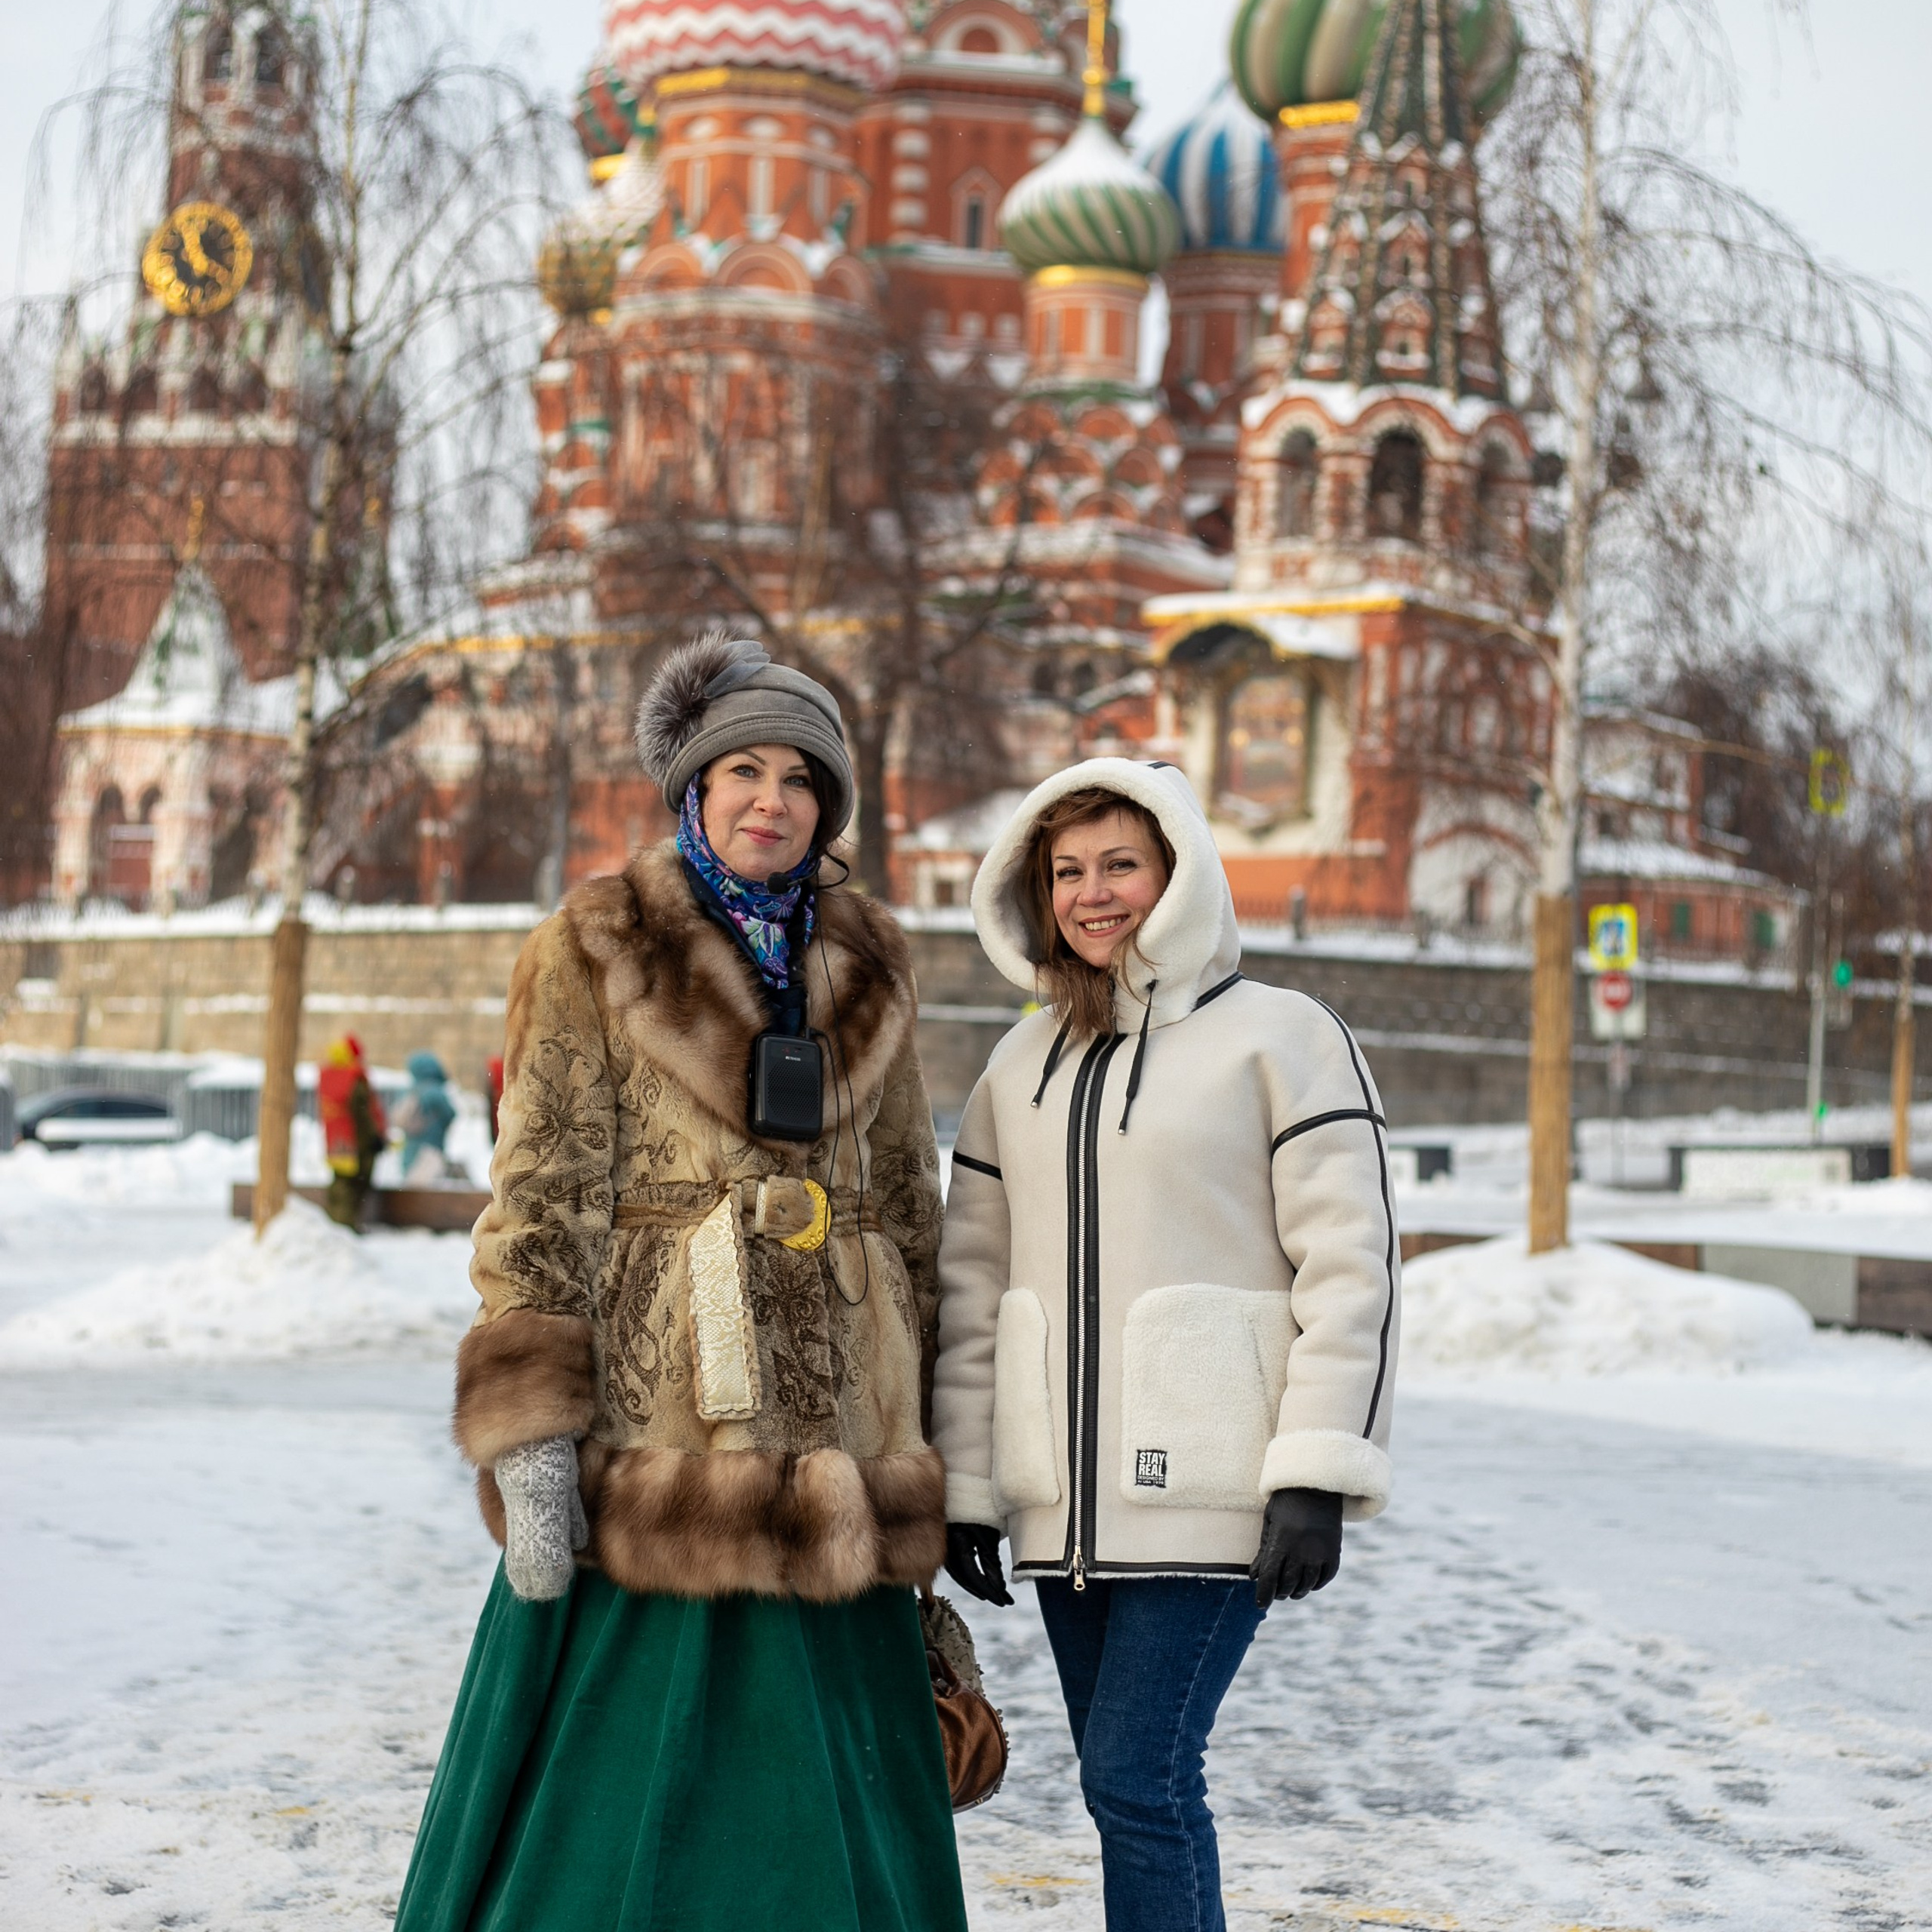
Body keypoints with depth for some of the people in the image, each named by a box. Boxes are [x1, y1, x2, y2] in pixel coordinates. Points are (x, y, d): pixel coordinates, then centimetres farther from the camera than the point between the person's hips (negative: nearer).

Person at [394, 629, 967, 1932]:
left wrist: (916, 1446, 15)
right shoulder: (599, 956, 1)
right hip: (658, 1438, -4)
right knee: (623, 1806, -2)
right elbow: (540, 1204, -4)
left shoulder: (867, 973, 14)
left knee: (826, 1814, 7)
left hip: (830, 1466, 4)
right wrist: (531, 1435, -13)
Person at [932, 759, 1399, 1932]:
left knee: (1137, 1773, -11)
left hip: (1210, 1488, -6)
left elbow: (1352, 1266, -7)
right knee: (1130, 1783, 8)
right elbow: (974, 1282, 16)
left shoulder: (1280, 1037, -2)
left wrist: (1318, 1475, -14)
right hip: (1066, 1499, 6)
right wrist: (962, 1481, 10)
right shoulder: (1024, 1064, 14)